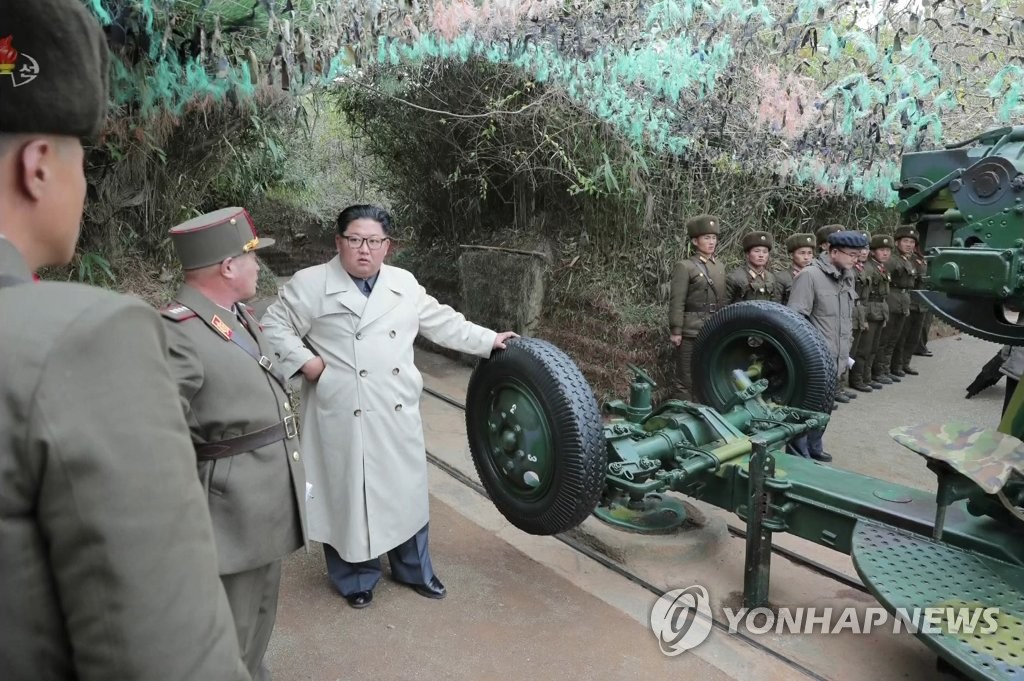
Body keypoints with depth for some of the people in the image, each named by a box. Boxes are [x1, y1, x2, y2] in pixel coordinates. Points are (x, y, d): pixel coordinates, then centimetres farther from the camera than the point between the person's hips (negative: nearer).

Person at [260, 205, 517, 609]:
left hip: (398, 415, 4)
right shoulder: (310, 284, -5)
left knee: (406, 491, 15)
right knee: (348, 495, 8)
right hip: (344, 419, -3)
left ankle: (413, 570, 36)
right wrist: (305, 361, -13)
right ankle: (357, 577, 30)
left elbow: (441, 322, 14)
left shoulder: (404, 283, 8)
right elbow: (274, 326, -1)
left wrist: (489, 340, 12)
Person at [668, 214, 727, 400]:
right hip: (691, 332, -6)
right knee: (686, 379, 0)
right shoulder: (685, 267, -6)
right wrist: (675, 331, -14)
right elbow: (676, 302, -10)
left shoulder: (720, 267, 13)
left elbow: (723, 300, 17)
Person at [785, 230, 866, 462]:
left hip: (834, 360, 8)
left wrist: (846, 349, 20)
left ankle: (813, 447, 33)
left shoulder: (846, 279, 13)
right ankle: (798, 453, 11)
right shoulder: (810, 275, -13)